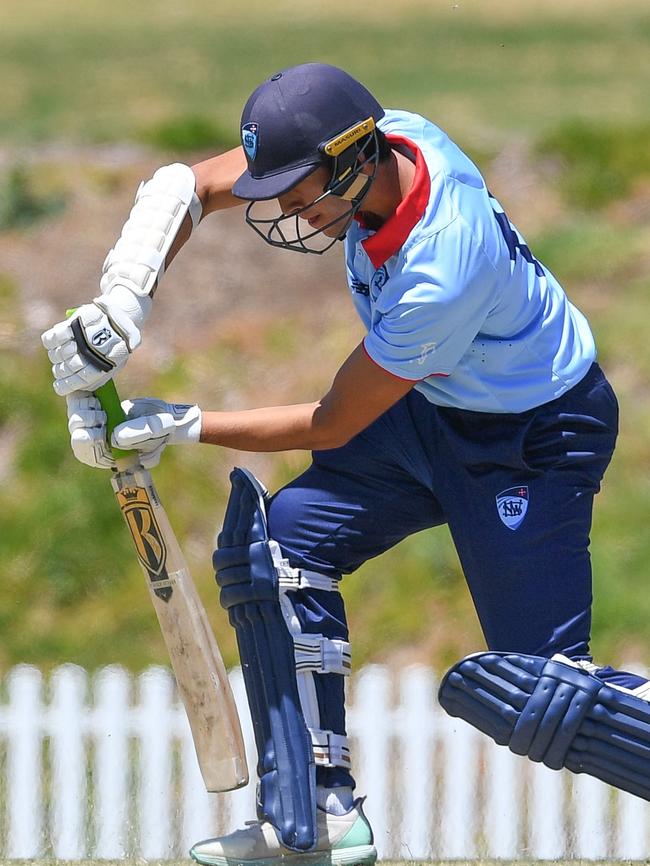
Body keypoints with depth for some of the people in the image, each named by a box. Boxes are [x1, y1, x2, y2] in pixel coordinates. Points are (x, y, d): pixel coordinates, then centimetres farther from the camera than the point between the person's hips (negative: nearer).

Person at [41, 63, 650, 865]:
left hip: (532, 439, -8)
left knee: (538, 691, -13)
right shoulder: (385, 138, -16)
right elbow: (185, 186, -8)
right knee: (278, 543, 0)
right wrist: (120, 303, -22)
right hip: (432, 405, 8)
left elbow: (332, 425, -23)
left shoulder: (438, 277, -37)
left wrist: (184, 427, -18)